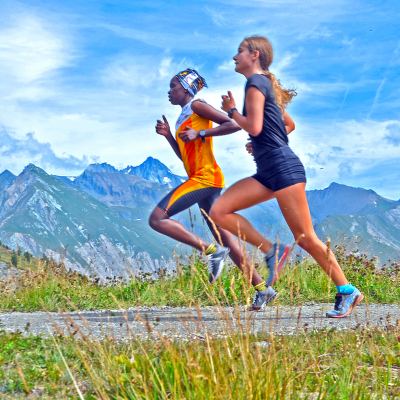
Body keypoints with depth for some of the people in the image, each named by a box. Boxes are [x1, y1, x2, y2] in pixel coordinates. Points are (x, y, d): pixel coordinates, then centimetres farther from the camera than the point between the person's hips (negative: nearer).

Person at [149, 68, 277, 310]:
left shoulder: (197, 106, -4)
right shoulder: (185, 116, 23)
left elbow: (234, 124, -15)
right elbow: (184, 156, 27)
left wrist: (200, 134, -18)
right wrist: (168, 135, 16)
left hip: (205, 177, -10)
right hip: (201, 180, 10)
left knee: (157, 219, -14)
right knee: (223, 237, 7)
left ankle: (211, 250, -14)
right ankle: (263, 289, 8)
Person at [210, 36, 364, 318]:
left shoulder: (255, 82, -8)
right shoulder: (267, 84, 20)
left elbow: (254, 127, -19)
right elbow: (288, 124, 29)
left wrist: (231, 110, -3)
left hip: (283, 168, -10)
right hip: (267, 171, 10)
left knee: (305, 238, -6)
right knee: (219, 212, -1)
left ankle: (347, 290, 4)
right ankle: (272, 251, 0)